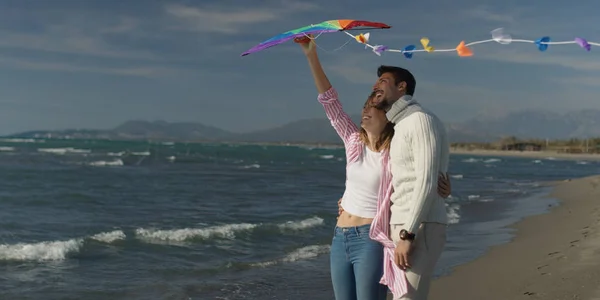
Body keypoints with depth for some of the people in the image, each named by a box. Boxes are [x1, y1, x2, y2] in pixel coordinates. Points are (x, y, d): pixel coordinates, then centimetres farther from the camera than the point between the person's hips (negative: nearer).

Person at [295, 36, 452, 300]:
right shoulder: (354, 141, 6)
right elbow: (329, 100, 1)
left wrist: (443, 187, -22)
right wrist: (311, 55, -4)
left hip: (370, 240, -6)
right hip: (340, 239, 6)